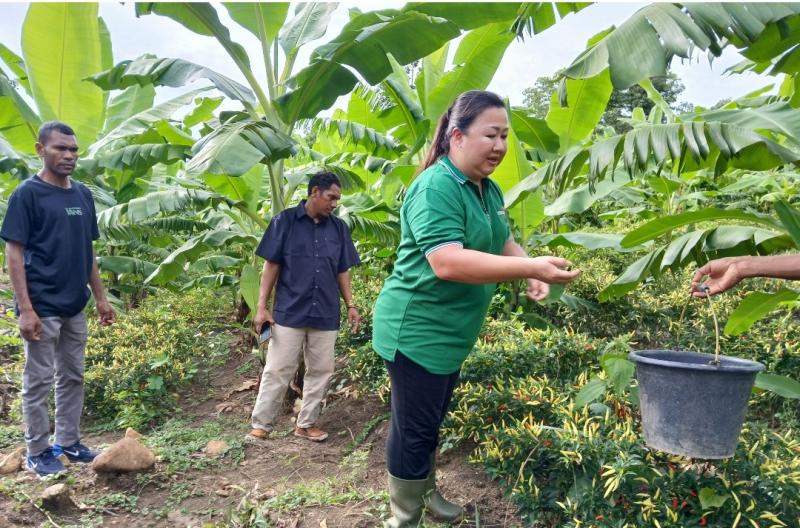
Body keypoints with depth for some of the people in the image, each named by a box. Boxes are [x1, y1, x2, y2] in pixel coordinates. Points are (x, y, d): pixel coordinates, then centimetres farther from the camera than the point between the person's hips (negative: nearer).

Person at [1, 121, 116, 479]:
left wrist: (101, 297, 11)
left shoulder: (83, 195, 8)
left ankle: (69, 442, 28)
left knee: (73, 376, 14)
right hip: (42, 307, -6)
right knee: (39, 380, 5)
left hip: (74, 306, 6)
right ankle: (37, 452, 19)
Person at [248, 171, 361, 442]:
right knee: (277, 371, 2)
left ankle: (306, 424, 23)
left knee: (321, 371, 9)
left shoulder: (339, 228, 8)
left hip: (326, 314, 4)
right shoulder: (285, 220, -3)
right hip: (289, 312, -4)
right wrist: (262, 306, -7)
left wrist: (351, 305, 7)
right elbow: (271, 265, -3)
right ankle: (260, 424, 15)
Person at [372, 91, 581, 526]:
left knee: (431, 423, 24)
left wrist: (531, 273, -3)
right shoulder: (436, 187, -23)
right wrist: (532, 267, -37)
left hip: (450, 334, 9)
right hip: (417, 332, -9)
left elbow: (503, 243, 18)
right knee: (413, 430, 4)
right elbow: (447, 262, -34)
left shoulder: (488, 190, 7)